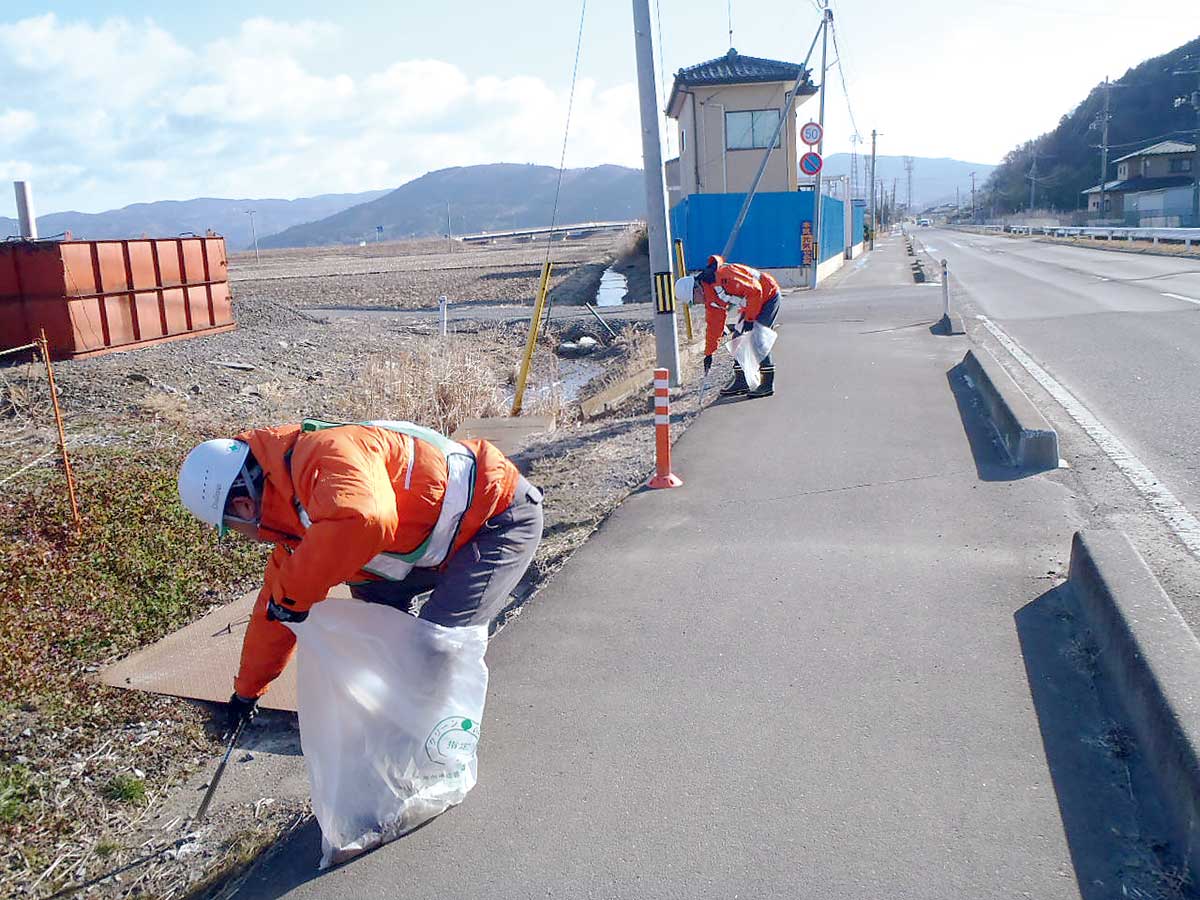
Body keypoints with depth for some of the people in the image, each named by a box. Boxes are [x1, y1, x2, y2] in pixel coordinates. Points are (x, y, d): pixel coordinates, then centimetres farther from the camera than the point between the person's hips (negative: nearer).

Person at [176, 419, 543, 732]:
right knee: (375, 599, 14)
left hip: (503, 518, -10)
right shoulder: (297, 518, 6)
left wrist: (292, 593, -33)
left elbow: (362, 521, -49)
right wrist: (247, 691, 28)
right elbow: (274, 609, 19)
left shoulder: (325, 455, -27)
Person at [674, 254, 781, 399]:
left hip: (768, 296, -9)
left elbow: (754, 290, -28)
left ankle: (768, 384, -7)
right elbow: (714, 324, 10)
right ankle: (741, 381, 14)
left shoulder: (723, 276, -30)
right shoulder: (710, 299, 0)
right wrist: (709, 353, 12)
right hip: (751, 303, 9)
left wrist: (750, 318, -20)